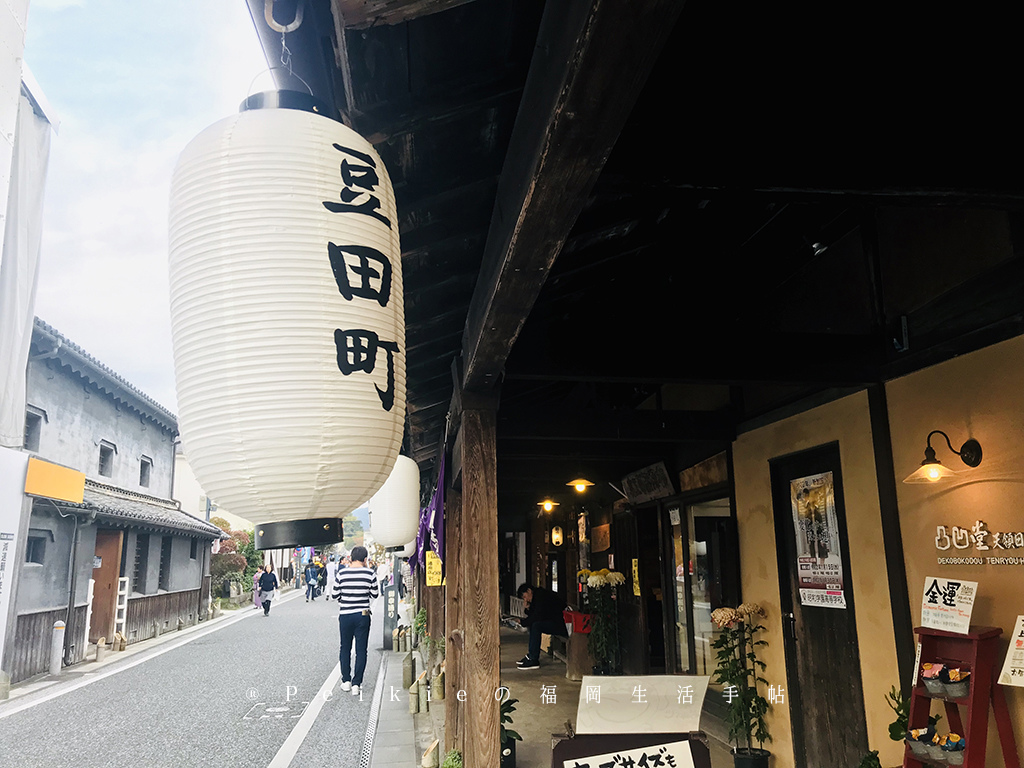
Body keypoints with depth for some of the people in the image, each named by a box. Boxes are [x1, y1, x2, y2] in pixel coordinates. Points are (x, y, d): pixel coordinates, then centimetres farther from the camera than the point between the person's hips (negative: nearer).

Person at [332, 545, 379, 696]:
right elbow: (375, 595, 3)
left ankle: (346, 681, 21)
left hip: (345, 615, 1)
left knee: (345, 648, 17)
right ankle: (356, 684, 4)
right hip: (362, 615, -1)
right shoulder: (370, 573, -7)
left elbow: (334, 595, 1)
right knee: (361, 650, 6)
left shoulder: (342, 573, -6)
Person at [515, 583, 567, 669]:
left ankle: (533, 660, -16)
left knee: (536, 625, -21)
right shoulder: (537, 596, 17)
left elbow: (538, 616, -19)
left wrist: (522, 622, -8)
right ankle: (531, 655, 8)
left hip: (562, 624, -11)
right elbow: (534, 616, 17)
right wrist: (528, 608, 2)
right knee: (533, 624, 12)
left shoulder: (541, 595, -12)